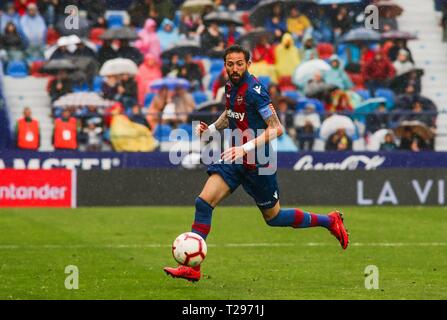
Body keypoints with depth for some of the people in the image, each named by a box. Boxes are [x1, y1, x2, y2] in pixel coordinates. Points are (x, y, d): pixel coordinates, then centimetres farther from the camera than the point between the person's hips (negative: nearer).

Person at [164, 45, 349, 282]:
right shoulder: (230, 87, 5)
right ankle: (192, 267, -9)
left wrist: (245, 149, -28)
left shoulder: (254, 90, -20)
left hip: (257, 164, -7)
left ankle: (330, 221, 30)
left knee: (273, 218, 9)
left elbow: (276, 129, -22)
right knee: (203, 202, -9)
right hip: (236, 159, 7)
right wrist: (211, 128, 7)